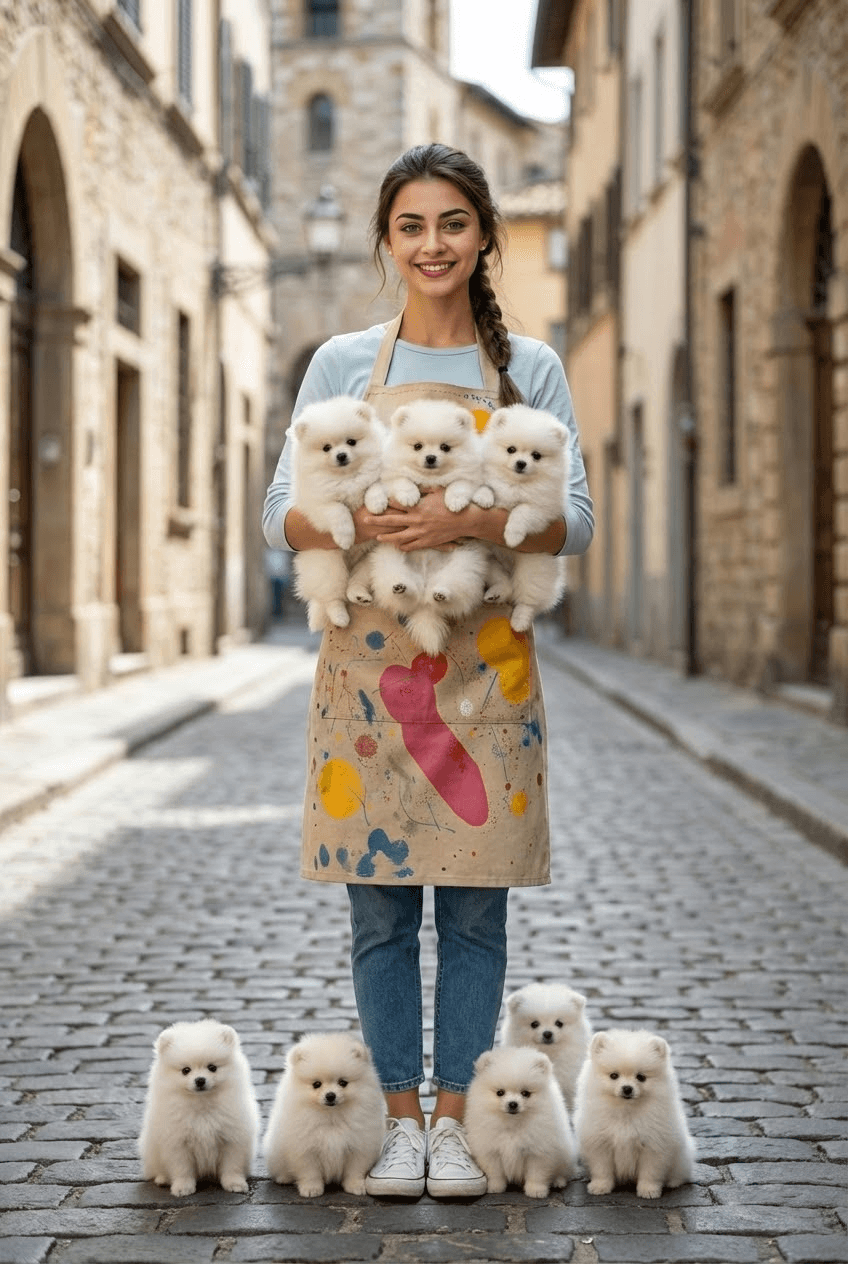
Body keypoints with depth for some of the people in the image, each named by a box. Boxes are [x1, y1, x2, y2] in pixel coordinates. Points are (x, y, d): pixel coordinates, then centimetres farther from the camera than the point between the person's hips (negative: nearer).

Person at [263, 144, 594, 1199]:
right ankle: (400, 1115, 16)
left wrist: (473, 520, -20)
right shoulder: (342, 363, 7)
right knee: (381, 904, 4)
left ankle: (454, 1114, 15)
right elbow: (281, 513, 2)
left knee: (475, 906, 3)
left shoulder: (530, 368, 7)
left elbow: (574, 519, -1)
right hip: (368, 658, 0)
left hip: (484, 664, 0)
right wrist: (356, 524, -19)